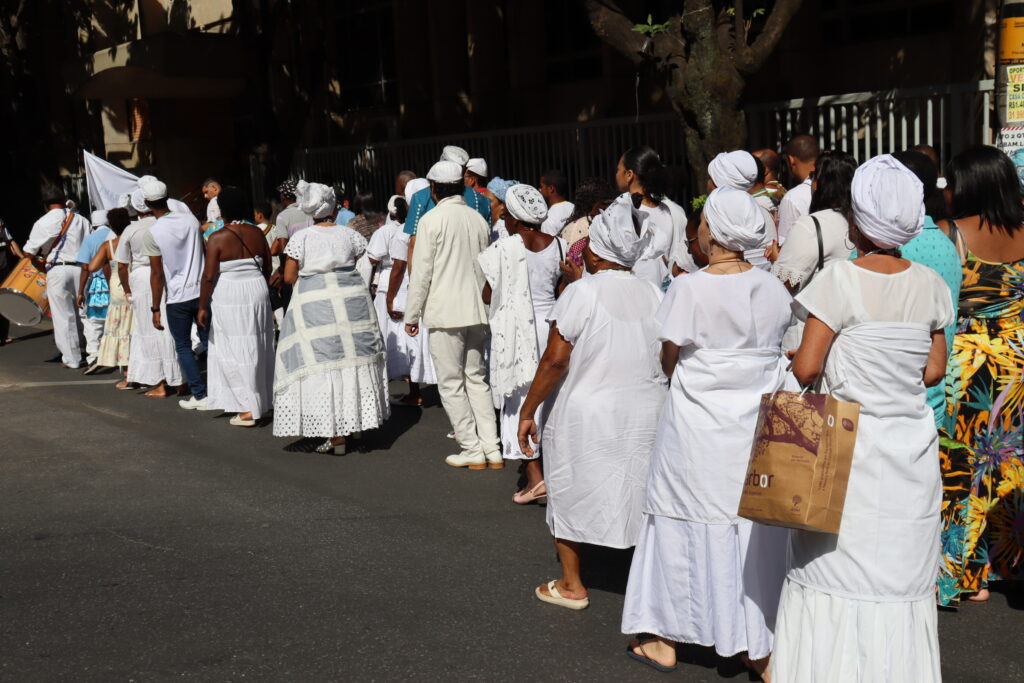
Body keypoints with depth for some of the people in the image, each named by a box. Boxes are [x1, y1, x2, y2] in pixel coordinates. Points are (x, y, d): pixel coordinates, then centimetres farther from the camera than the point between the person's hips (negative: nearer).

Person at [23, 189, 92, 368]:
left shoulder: (43, 222, -1)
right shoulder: (81, 220, 8)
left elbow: (29, 251, 1)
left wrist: (40, 266, 17)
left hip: (57, 270, -3)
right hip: (81, 269, 3)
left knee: (63, 316, 3)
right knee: (81, 314, 14)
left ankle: (72, 359, 6)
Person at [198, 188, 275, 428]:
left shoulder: (217, 239, -11)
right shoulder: (257, 233, 3)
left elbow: (209, 276, -12)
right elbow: (267, 268, 10)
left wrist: (202, 307, -5)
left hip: (228, 299, -5)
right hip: (257, 292, 5)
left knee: (235, 352, 0)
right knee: (257, 349, 15)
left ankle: (247, 410, -1)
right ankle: (262, 402, 23)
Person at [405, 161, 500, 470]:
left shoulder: (432, 219, -9)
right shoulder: (478, 218, 8)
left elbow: (421, 271, -10)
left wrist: (412, 314, -2)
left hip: (445, 313, -6)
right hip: (477, 310, 6)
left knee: (451, 383, 3)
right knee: (476, 379, 13)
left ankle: (472, 450, 5)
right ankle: (492, 449, 10)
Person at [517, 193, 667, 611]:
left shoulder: (582, 292, -12)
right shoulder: (654, 295, 2)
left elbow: (555, 360, -14)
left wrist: (528, 411, -5)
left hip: (586, 412, -4)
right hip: (647, 414, 4)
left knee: (571, 491, 14)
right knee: (644, 495, 13)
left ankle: (571, 585, 24)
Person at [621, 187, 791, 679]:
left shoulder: (689, 290, -14)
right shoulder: (774, 288, 0)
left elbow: (670, 362, -6)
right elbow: (781, 352, 7)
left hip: (698, 428, -4)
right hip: (759, 427, 4)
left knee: (685, 523, 10)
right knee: (755, 530, 12)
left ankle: (664, 638, 24)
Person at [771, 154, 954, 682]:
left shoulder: (841, 279, -14)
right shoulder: (929, 284, 1)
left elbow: (806, 367, -14)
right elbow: (933, 370, 6)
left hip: (849, 442, -4)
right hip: (911, 446, 5)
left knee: (838, 569, 6)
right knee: (902, 573, 14)